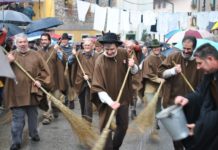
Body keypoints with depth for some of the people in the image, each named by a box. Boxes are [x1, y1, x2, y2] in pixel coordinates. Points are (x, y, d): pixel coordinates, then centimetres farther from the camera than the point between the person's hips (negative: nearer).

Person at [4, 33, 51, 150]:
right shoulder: (11, 55, 4)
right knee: (18, 118, -2)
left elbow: (45, 70, 7)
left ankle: (34, 134, 34)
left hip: (32, 91, 2)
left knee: (33, 115, 16)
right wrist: (8, 62, -21)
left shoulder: (35, 55, 6)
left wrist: (40, 80, -7)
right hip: (17, 93, -2)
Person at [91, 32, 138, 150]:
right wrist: (110, 102, -32)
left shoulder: (124, 54, -7)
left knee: (123, 126, 16)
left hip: (123, 98, 5)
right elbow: (97, 87, -23)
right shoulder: (100, 61, -20)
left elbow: (135, 72, 8)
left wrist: (132, 66, -15)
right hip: (107, 100, -4)